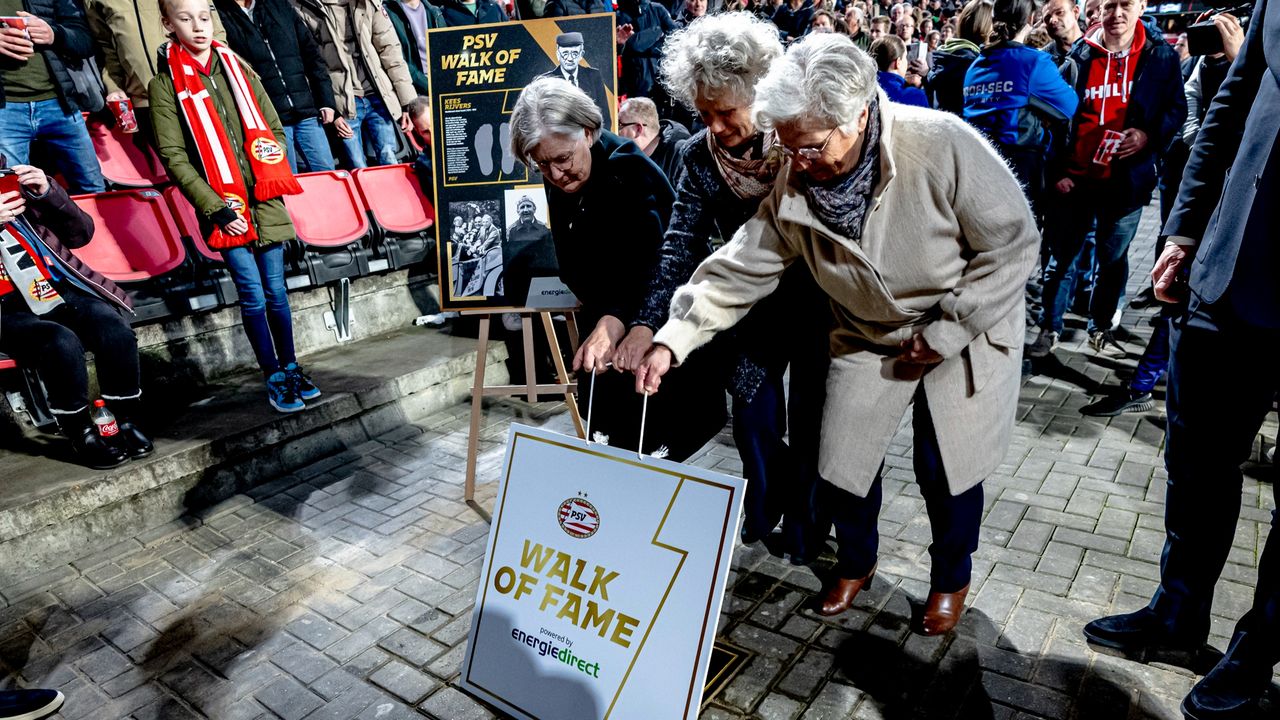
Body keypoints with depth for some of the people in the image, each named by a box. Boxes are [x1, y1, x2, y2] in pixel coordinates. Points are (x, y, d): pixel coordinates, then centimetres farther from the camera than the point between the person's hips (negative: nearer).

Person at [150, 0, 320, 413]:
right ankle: (274, 378, 9)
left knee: (275, 291, 7)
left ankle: (291, 368, 20)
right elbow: (174, 157, -5)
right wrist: (215, 207, -13)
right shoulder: (165, 84, 1)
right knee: (253, 295, -3)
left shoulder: (237, 68, 12)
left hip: (265, 203, 3)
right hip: (224, 208, -3)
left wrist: (272, 179, 0)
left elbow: (274, 128, 14)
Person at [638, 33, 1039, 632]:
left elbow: (1013, 244, -20)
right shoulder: (796, 183, -17)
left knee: (946, 468, 6)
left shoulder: (942, 145, -29)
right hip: (869, 338, 3)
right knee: (843, 466, 6)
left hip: (965, 331, -3)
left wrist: (946, 332, -20)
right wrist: (673, 340, -21)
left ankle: (951, 578, 38)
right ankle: (856, 561, 39)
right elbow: (741, 268, -12)